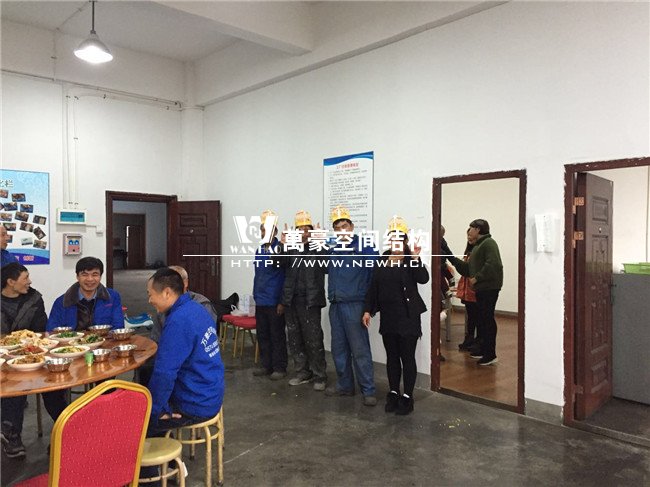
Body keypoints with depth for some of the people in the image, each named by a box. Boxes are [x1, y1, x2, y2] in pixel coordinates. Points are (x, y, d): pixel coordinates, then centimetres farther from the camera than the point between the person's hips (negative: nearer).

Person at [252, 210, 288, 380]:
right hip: (260, 302, 7)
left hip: (274, 302, -7)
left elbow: (284, 275, -13)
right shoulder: (260, 250, 11)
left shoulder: (279, 248, -11)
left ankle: (279, 368, 13)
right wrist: (255, 295, 16)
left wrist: (282, 301, -15)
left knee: (277, 336, 2)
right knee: (262, 335, 14)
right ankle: (266, 365, 25)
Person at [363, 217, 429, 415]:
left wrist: (415, 258, -30)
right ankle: (393, 394, 26)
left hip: (408, 317, -4)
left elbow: (423, 279, -23)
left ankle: (407, 397, 16)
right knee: (391, 357, 13)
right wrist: (367, 310, 3)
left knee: (407, 357, 4)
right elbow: (373, 287, 7)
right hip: (387, 316, 4)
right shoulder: (382, 261, 6)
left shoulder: (411, 260, -6)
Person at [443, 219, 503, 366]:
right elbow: (467, 269, 18)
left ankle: (491, 355, -1)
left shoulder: (489, 243, -8)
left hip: (489, 288, -10)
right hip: (481, 288, 10)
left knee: (487, 319, -7)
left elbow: (492, 264, -23)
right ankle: (484, 350, 26)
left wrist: (477, 278, -19)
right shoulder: (477, 247, 22)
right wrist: (452, 259, 12)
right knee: (483, 319, 15)